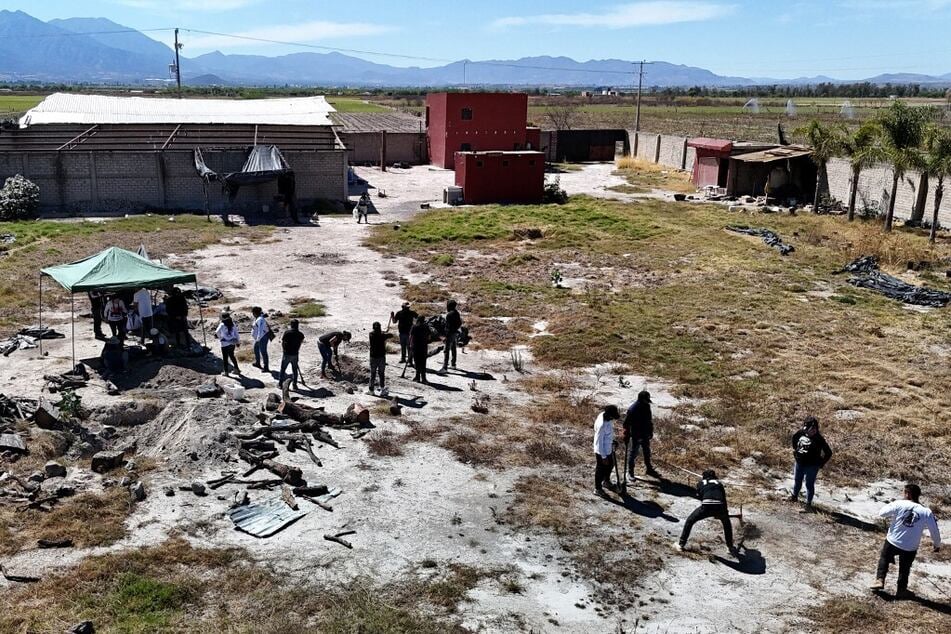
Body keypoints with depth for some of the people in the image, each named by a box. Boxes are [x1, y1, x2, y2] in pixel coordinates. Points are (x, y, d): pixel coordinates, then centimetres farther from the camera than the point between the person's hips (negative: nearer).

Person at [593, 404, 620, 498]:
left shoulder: (605, 415, -11)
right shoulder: (602, 425, -37)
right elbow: (599, 442, -27)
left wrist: (612, 441, 19)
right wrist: (603, 457, -19)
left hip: (609, 449, 9)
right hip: (602, 451, -9)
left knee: (610, 465, 28)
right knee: (601, 470, 12)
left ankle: (606, 481, 53)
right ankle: (598, 489, 32)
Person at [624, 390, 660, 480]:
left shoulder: (647, 406, -5)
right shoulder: (632, 409, -26)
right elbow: (626, 424, -20)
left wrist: (651, 431, 15)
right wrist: (626, 437, -17)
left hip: (645, 435, 7)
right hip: (635, 436, -7)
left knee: (647, 452, 21)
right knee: (633, 453, 8)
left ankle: (649, 469, 38)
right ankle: (630, 472, 23)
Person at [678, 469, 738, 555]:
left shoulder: (700, 483, 28)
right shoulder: (718, 483, 32)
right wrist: (725, 512, 52)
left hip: (706, 506, -2)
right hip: (719, 507, 2)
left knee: (690, 521, 19)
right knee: (727, 524, 33)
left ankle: (681, 544, 17)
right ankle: (731, 547, 33)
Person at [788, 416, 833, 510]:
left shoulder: (819, 439, -21)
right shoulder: (801, 433, -7)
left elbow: (828, 453, -16)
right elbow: (794, 437, 16)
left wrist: (821, 463, -12)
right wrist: (795, 450, 14)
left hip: (811, 466, -5)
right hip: (799, 463, 5)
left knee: (809, 485, 5)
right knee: (797, 481, 22)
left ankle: (808, 503, 19)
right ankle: (794, 496, 42)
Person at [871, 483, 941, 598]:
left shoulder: (899, 504, -14)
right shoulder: (927, 512, -10)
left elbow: (881, 513, -11)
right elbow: (935, 531, -2)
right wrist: (937, 544, 17)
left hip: (892, 541, -1)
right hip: (910, 548, 1)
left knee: (884, 559, 25)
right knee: (904, 569, 22)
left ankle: (880, 580, 14)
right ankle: (901, 591, 33)